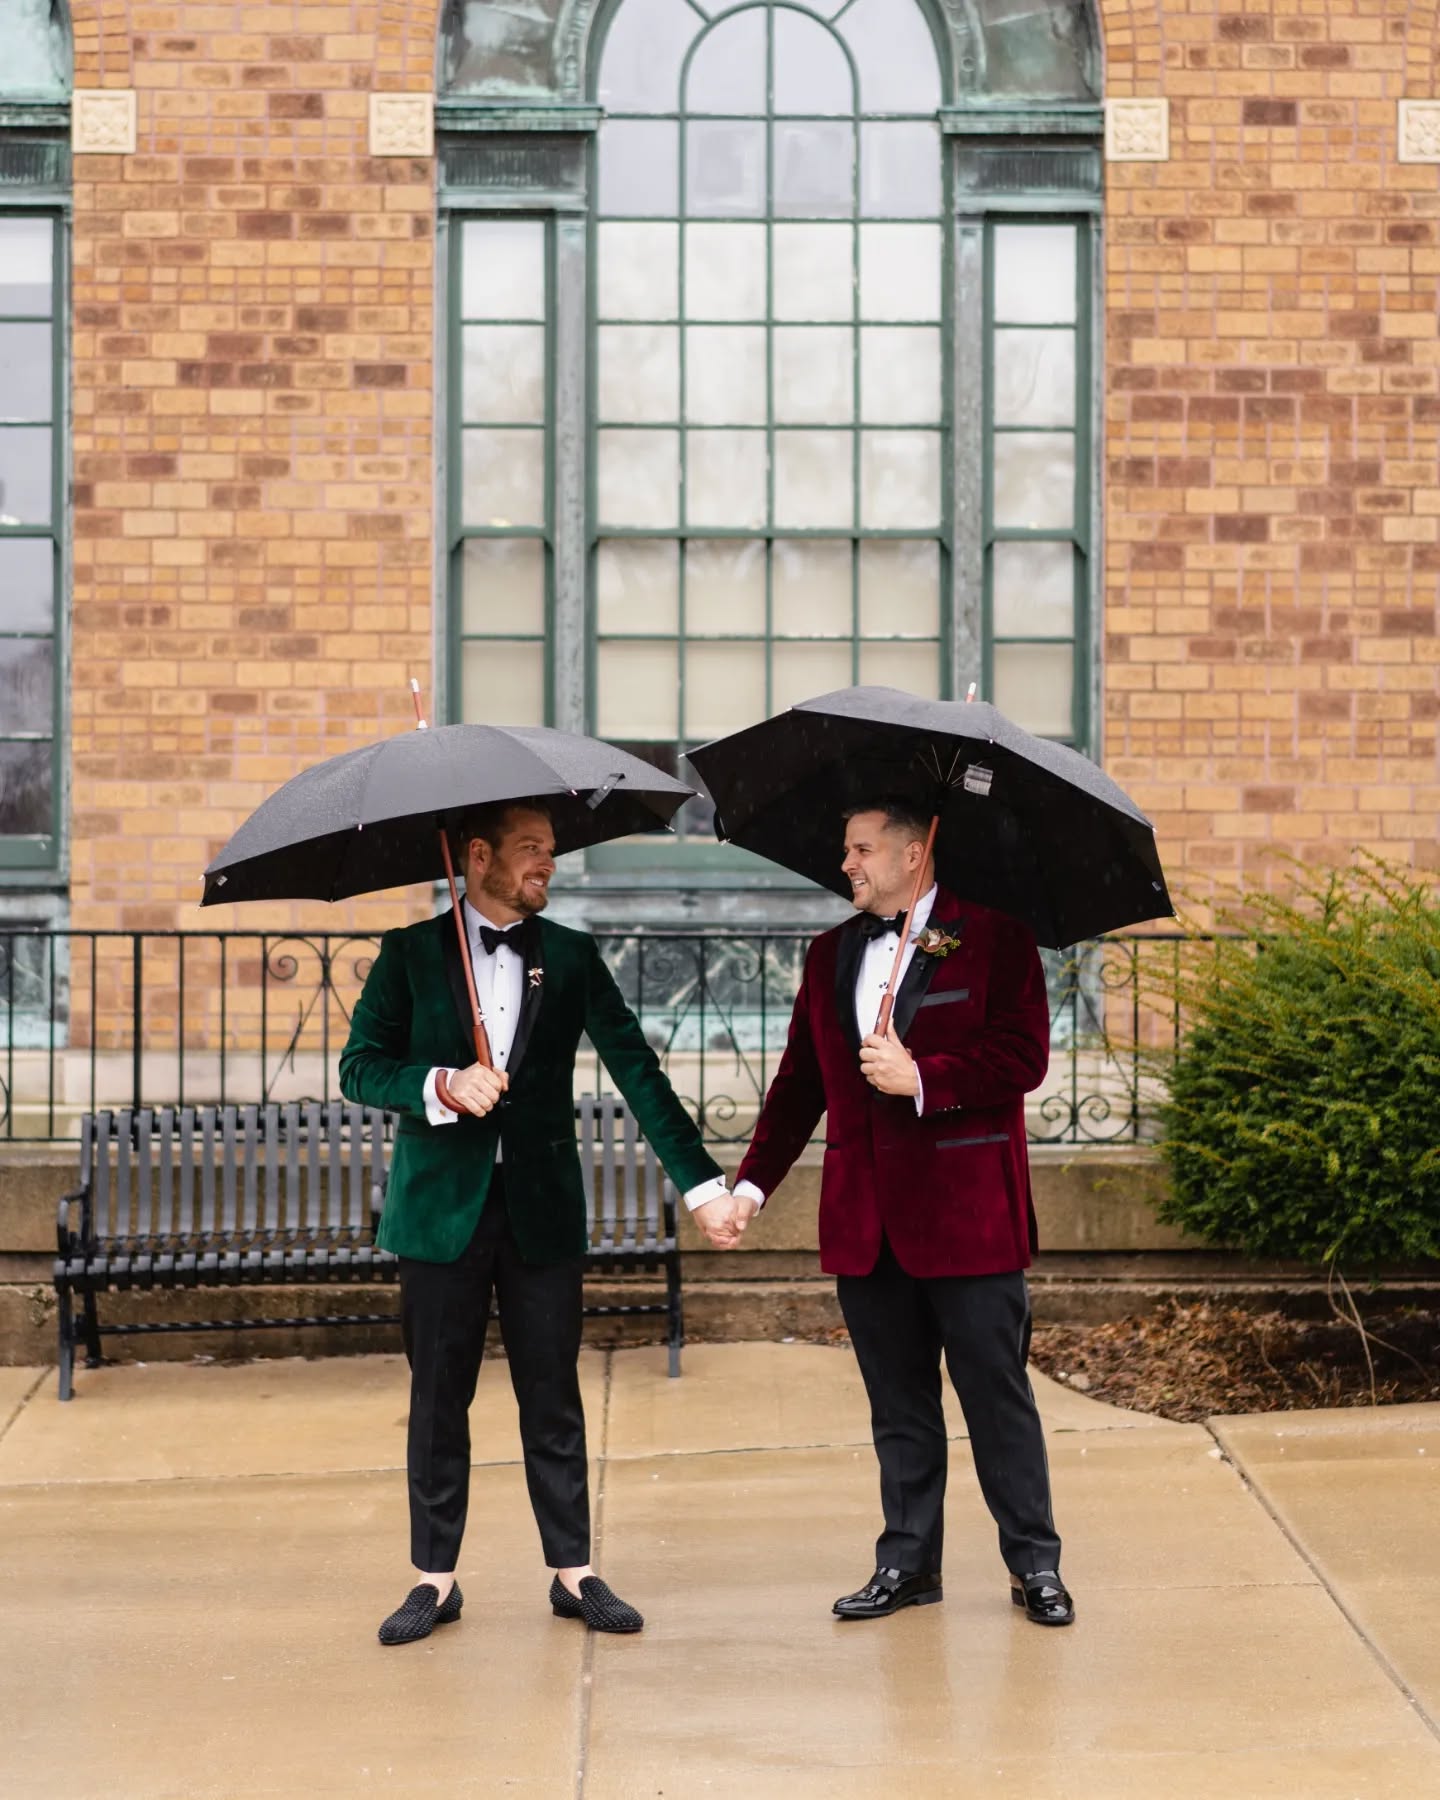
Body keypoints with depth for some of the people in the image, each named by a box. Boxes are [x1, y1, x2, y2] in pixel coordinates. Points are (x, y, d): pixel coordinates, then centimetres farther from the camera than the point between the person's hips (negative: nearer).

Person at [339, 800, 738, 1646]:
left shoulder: (573, 957, 5)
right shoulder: (411, 954, 3)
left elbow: (636, 1070, 0)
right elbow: (360, 1066, 1)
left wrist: (701, 1181, -9)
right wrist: (443, 1086, -18)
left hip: (543, 1209, 1)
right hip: (443, 1209, -1)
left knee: (553, 1400, 6)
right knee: (439, 1401, 5)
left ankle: (574, 1573, 16)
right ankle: (435, 1579, 16)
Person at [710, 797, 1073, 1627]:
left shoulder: (995, 938, -2)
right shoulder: (831, 953, 14)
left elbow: (1024, 1057, -11)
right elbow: (799, 1082, 14)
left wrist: (923, 1078, -18)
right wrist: (752, 1184, 7)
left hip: (967, 1212, -5)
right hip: (866, 1220, 5)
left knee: (997, 1395, 2)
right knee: (898, 1402, 11)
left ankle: (1036, 1564, 13)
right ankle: (909, 1561, 21)